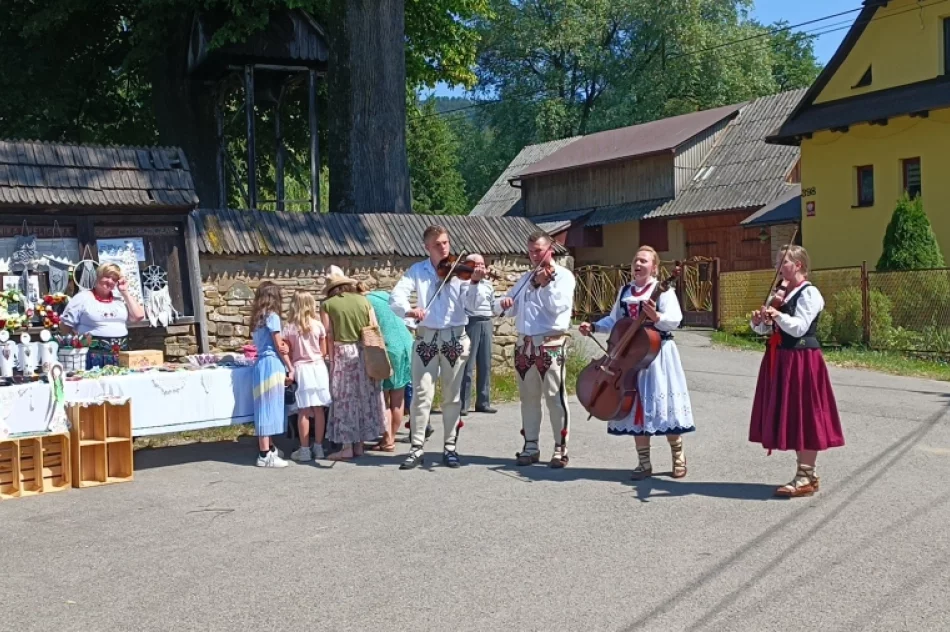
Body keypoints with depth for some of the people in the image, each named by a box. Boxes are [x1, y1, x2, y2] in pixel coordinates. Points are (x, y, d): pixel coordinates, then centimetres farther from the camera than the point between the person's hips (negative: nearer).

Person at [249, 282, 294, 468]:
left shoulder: (257, 318, 15)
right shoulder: (272, 316, -8)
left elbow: (266, 342, 14)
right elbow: (279, 347, -8)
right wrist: (290, 368, -3)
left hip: (261, 363, 8)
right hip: (272, 364, -8)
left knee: (266, 407, 15)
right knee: (269, 407, -6)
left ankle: (269, 448, 26)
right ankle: (265, 456, -4)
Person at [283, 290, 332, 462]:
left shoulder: (289, 328, -4)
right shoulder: (318, 325, -1)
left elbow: (288, 354, -2)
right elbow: (324, 352, 5)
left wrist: (290, 368, 16)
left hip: (301, 369, -1)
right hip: (318, 367, 1)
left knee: (304, 411, 1)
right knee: (319, 410, 5)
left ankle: (304, 449, 5)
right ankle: (318, 447, 11)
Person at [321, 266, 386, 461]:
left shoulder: (328, 305, -1)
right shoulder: (363, 300, 7)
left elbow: (328, 335, -8)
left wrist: (332, 357, -4)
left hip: (343, 353, -3)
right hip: (365, 352, 3)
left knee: (345, 399, 3)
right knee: (364, 396, 12)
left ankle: (347, 447, 6)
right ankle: (359, 444, 19)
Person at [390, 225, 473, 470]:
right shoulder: (417, 270, 4)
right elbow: (396, 295, -8)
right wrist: (408, 309, -29)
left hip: (455, 338, 0)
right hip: (426, 339, 0)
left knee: (452, 395, 7)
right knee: (421, 394, -2)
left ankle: (450, 447, 17)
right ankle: (417, 448, 6)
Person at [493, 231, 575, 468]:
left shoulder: (563, 276, 0)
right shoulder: (526, 278, 18)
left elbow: (557, 306, -15)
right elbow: (508, 308, 15)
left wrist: (545, 284, -21)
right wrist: (503, 304, -7)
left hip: (551, 344, -6)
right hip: (524, 344, 6)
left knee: (555, 397, -4)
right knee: (528, 397, 10)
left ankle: (560, 447, 4)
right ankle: (531, 446, 18)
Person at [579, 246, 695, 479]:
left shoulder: (663, 290, -6)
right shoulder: (624, 291, 13)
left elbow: (674, 320, -16)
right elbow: (614, 320, 19)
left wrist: (656, 316, -33)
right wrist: (594, 326, 6)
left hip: (657, 354, -5)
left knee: (661, 404, -3)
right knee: (636, 407, 5)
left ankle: (678, 457, 18)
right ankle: (644, 463, 15)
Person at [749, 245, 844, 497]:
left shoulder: (808, 293, -10)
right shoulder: (782, 292, 15)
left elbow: (799, 327, -19)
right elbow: (768, 329, 15)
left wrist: (777, 315, -32)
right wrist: (759, 322, -6)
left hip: (801, 360, -9)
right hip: (781, 359, 9)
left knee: (804, 417, -3)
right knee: (791, 418, 12)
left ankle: (806, 478, 4)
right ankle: (805, 473, 22)